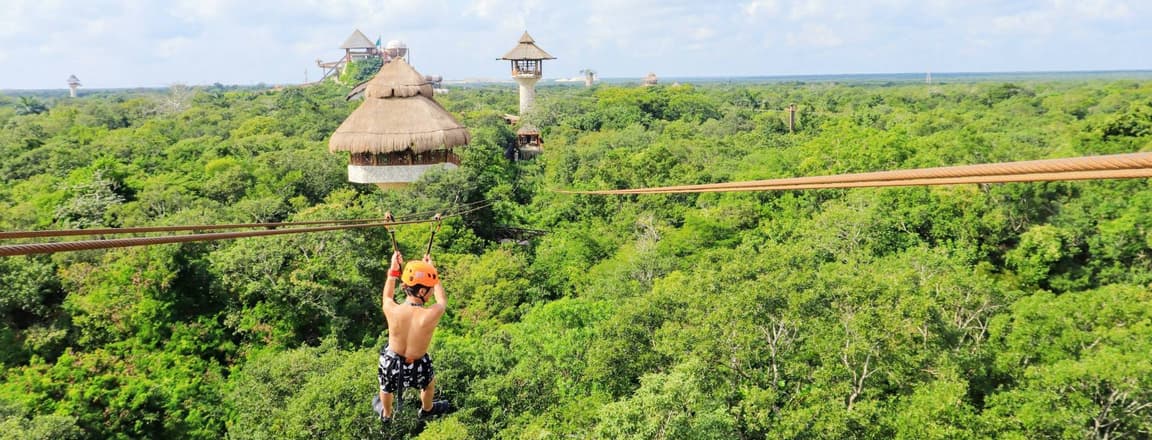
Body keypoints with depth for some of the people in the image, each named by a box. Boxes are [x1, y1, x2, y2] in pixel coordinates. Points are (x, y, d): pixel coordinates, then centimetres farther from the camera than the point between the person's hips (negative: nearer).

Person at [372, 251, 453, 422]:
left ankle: (386, 414, 65)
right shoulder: (432, 314, -34)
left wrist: (394, 270, 4)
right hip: (417, 367, -1)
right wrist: (432, 269, -1)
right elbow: (443, 300, -8)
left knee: (386, 387, 36)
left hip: (391, 362, 1)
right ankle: (427, 410, 63)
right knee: (430, 382, 35)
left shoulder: (392, 310, -29)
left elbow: (387, 297, -1)